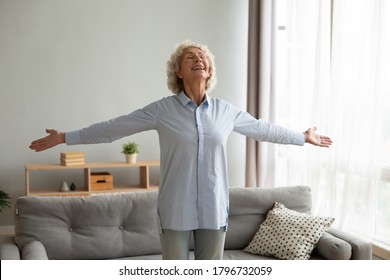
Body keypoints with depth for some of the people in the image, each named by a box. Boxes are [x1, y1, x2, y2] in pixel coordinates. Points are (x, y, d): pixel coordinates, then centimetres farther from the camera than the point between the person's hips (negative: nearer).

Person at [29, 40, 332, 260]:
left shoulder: (225, 110, 3)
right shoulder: (162, 109, -6)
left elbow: (261, 128, 16)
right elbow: (114, 127, -3)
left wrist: (302, 137, 24)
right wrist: (65, 137, -3)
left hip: (214, 207, 3)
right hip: (176, 209, -2)